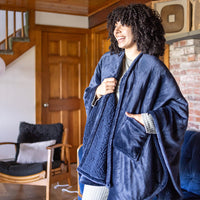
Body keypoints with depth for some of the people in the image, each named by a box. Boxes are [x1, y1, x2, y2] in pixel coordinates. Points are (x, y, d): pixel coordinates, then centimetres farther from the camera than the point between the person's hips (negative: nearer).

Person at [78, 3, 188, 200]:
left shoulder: (154, 67, -5)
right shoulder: (107, 61, 11)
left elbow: (179, 107, -3)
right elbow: (88, 95, 18)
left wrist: (149, 120, -16)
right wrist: (98, 92, -4)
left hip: (132, 149, -4)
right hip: (101, 145, 5)